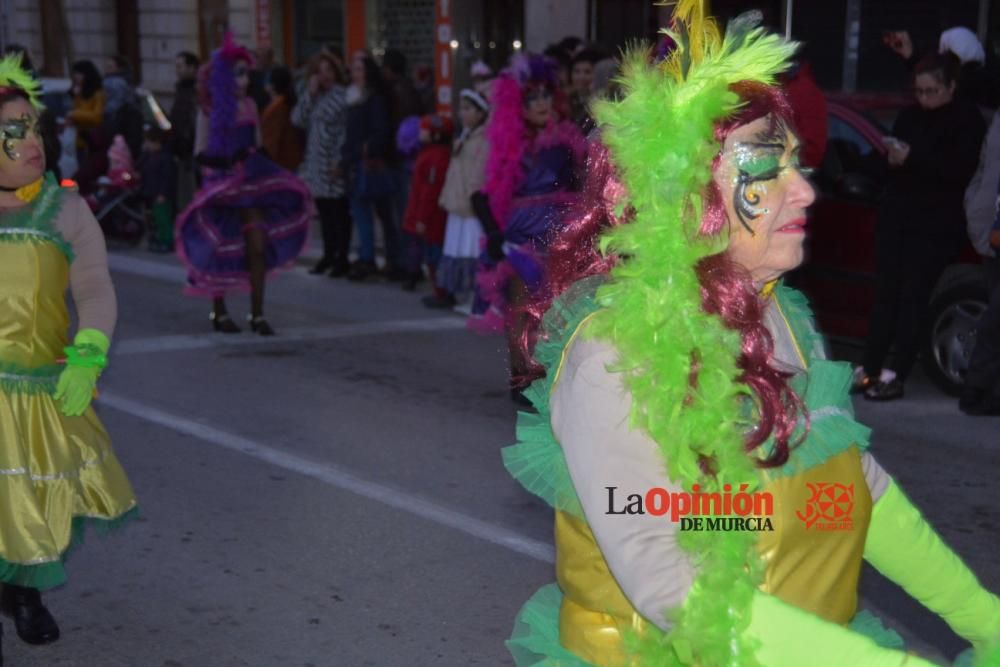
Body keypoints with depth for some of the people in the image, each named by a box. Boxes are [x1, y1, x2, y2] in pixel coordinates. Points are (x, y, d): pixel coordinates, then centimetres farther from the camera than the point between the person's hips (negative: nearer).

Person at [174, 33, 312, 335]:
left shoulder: (249, 106, 6)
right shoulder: (211, 110, -6)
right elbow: (200, 153, -6)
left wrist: (250, 160, -2)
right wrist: (226, 161, -20)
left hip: (250, 183, 4)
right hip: (221, 184, -3)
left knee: (258, 247, -6)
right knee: (221, 249, 5)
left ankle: (257, 314, -1)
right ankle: (219, 313, 18)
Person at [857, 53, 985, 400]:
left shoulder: (967, 119, -4)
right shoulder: (910, 115, 14)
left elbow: (962, 169, -16)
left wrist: (913, 159, -23)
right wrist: (893, 158, -4)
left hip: (937, 223, -5)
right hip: (898, 215, 5)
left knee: (913, 295, -8)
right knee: (887, 292, 3)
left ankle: (895, 375, -7)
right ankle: (870, 368, 4)